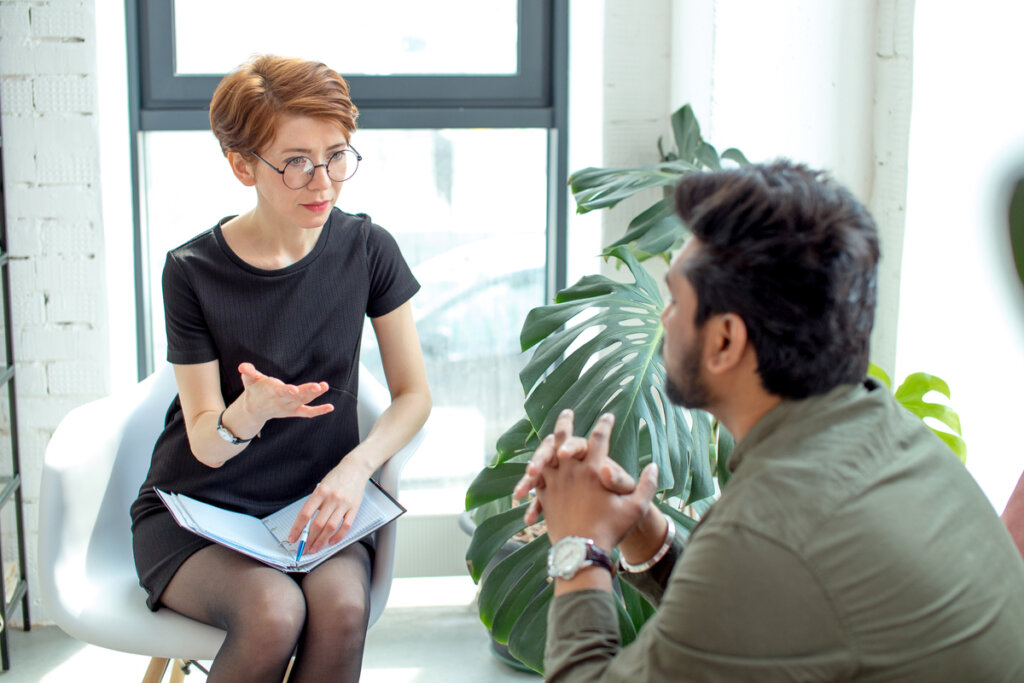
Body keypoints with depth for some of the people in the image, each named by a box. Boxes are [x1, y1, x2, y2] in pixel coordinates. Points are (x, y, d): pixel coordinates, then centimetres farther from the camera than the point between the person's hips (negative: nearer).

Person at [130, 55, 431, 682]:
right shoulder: (194, 271, -10)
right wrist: (249, 413, -33)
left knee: (342, 606, -31)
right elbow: (206, 445, -9)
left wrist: (354, 468, -18)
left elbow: (414, 395, 1)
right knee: (273, 610, -31)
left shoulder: (366, 249, -4)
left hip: (314, 504, 2)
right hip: (197, 510, -1)